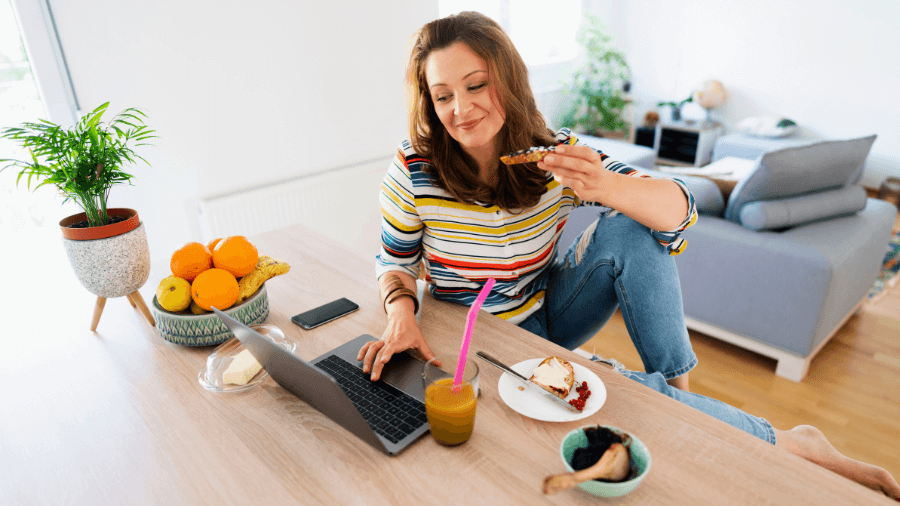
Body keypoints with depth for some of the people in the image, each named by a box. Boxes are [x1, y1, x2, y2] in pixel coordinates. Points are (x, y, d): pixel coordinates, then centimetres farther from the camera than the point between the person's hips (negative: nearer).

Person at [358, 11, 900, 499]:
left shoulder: (553, 154, -15)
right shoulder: (414, 171, -19)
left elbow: (680, 210, -18)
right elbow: (395, 260, -4)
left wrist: (605, 186, -40)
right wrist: (401, 312, -27)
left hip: (546, 312, 3)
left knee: (629, 231, -24)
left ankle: (680, 389, -8)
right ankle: (783, 442, 1)